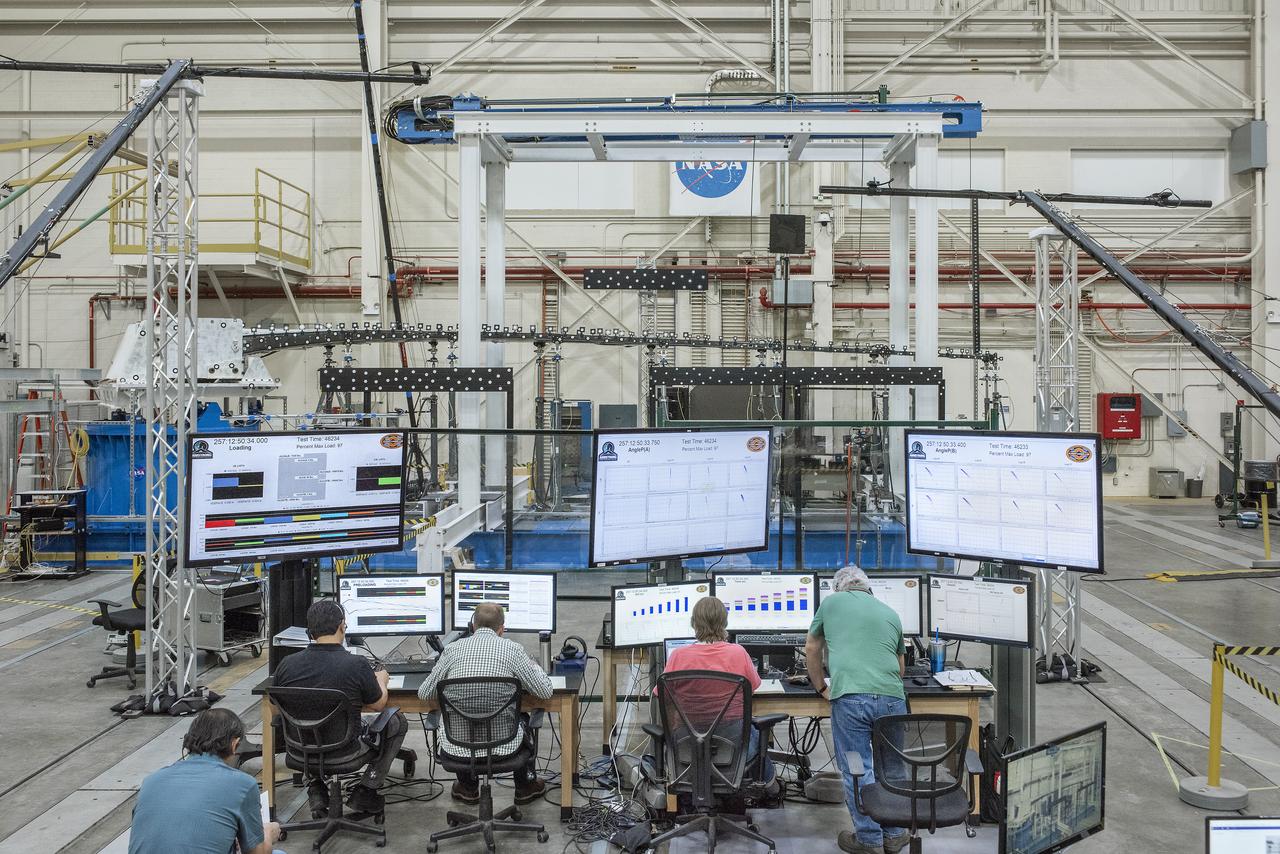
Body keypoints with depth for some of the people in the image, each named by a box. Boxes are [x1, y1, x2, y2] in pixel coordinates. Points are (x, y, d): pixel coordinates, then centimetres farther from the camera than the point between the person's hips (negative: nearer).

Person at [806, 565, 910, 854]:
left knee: (857, 770, 5)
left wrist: (821, 687, 30)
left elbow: (811, 650, 21)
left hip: (849, 697, -3)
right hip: (891, 697, 3)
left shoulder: (831, 602, 15)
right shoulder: (890, 613, 22)